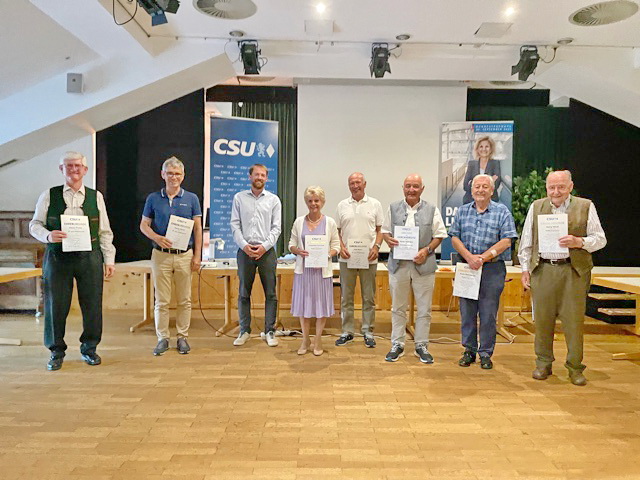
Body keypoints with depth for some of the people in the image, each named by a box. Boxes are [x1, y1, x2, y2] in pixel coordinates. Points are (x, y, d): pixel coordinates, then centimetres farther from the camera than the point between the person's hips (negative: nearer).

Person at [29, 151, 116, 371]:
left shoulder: (96, 196, 8)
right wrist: (48, 235, -14)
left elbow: (105, 231, 8)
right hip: (57, 256, 0)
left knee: (92, 305, 4)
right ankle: (56, 351, 22)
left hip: (90, 257, 1)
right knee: (55, 305, 5)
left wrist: (109, 259, 3)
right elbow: (35, 224, 8)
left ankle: (89, 348, 22)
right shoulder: (48, 195, 6)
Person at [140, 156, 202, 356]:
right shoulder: (153, 198, 5)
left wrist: (197, 256, -3)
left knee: (184, 300, 6)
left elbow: (198, 229, 3)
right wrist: (157, 238, -14)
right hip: (161, 255, 0)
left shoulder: (191, 199, 4)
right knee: (161, 301, 4)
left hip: (185, 255, 0)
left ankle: (182, 337, 17)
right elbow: (144, 225, 7)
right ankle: (162, 338, 15)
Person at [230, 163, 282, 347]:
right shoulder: (239, 198, 9)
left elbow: (276, 227, 2)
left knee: (270, 293, 2)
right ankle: (244, 331, 17)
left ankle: (270, 331, 11)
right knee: (244, 293, 6)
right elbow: (235, 225, 3)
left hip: (267, 251, 0)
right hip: (245, 250, 1)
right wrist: (244, 245, -9)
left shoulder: (273, 200, 7)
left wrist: (264, 246, -11)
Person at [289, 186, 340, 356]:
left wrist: (328, 255, -16)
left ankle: (318, 340, 22)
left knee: (321, 303, 6)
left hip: (322, 269, -1)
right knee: (303, 303, 8)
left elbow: (336, 245, 3)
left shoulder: (329, 222, 1)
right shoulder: (299, 222, 4)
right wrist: (298, 251, -14)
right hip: (303, 269, 1)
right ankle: (305, 340, 25)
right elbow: (291, 244, 7)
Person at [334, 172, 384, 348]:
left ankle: (368, 332, 16)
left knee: (369, 297, 6)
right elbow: (337, 230, 10)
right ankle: (347, 332, 17)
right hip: (347, 258, 1)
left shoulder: (374, 204, 6)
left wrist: (376, 247, -9)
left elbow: (380, 229, 7)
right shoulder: (342, 205, 8)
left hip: (369, 258, -1)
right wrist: (341, 247, -6)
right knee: (346, 297, 7)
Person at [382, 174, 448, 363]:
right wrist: (388, 240, -9)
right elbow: (385, 230, 13)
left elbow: (439, 235, 4)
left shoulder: (432, 210, 4)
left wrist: (427, 250, -12)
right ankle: (397, 344, 22)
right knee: (398, 308, 10)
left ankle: (421, 345, 20)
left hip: (423, 265, -1)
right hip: (398, 264, 1)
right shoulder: (393, 208, 8)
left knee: (424, 309, 6)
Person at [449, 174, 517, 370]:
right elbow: (455, 238, 4)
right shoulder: (462, 211, 10)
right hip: (466, 267, 3)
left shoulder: (502, 212, 2)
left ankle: (486, 353, 14)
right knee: (467, 311, 7)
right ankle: (469, 350, 19)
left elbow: (506, 241, -6)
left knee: (488, 313, 2)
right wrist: (469, 257, -11)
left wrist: (483, 257, -13)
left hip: (492, 268, -2)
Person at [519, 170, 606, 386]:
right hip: (542, 270, 2)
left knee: (574, 320, 1)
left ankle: (575, 367, 16)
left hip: (574, 271, -1)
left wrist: (579, 241, -16)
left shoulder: (586, 207, 4)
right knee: (543, 319, 6)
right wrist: (525, 268, 9)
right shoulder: (536, 207, 10)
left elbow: (600, 238, 4)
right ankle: (543, 364, 21)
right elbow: (526, 241, 13)